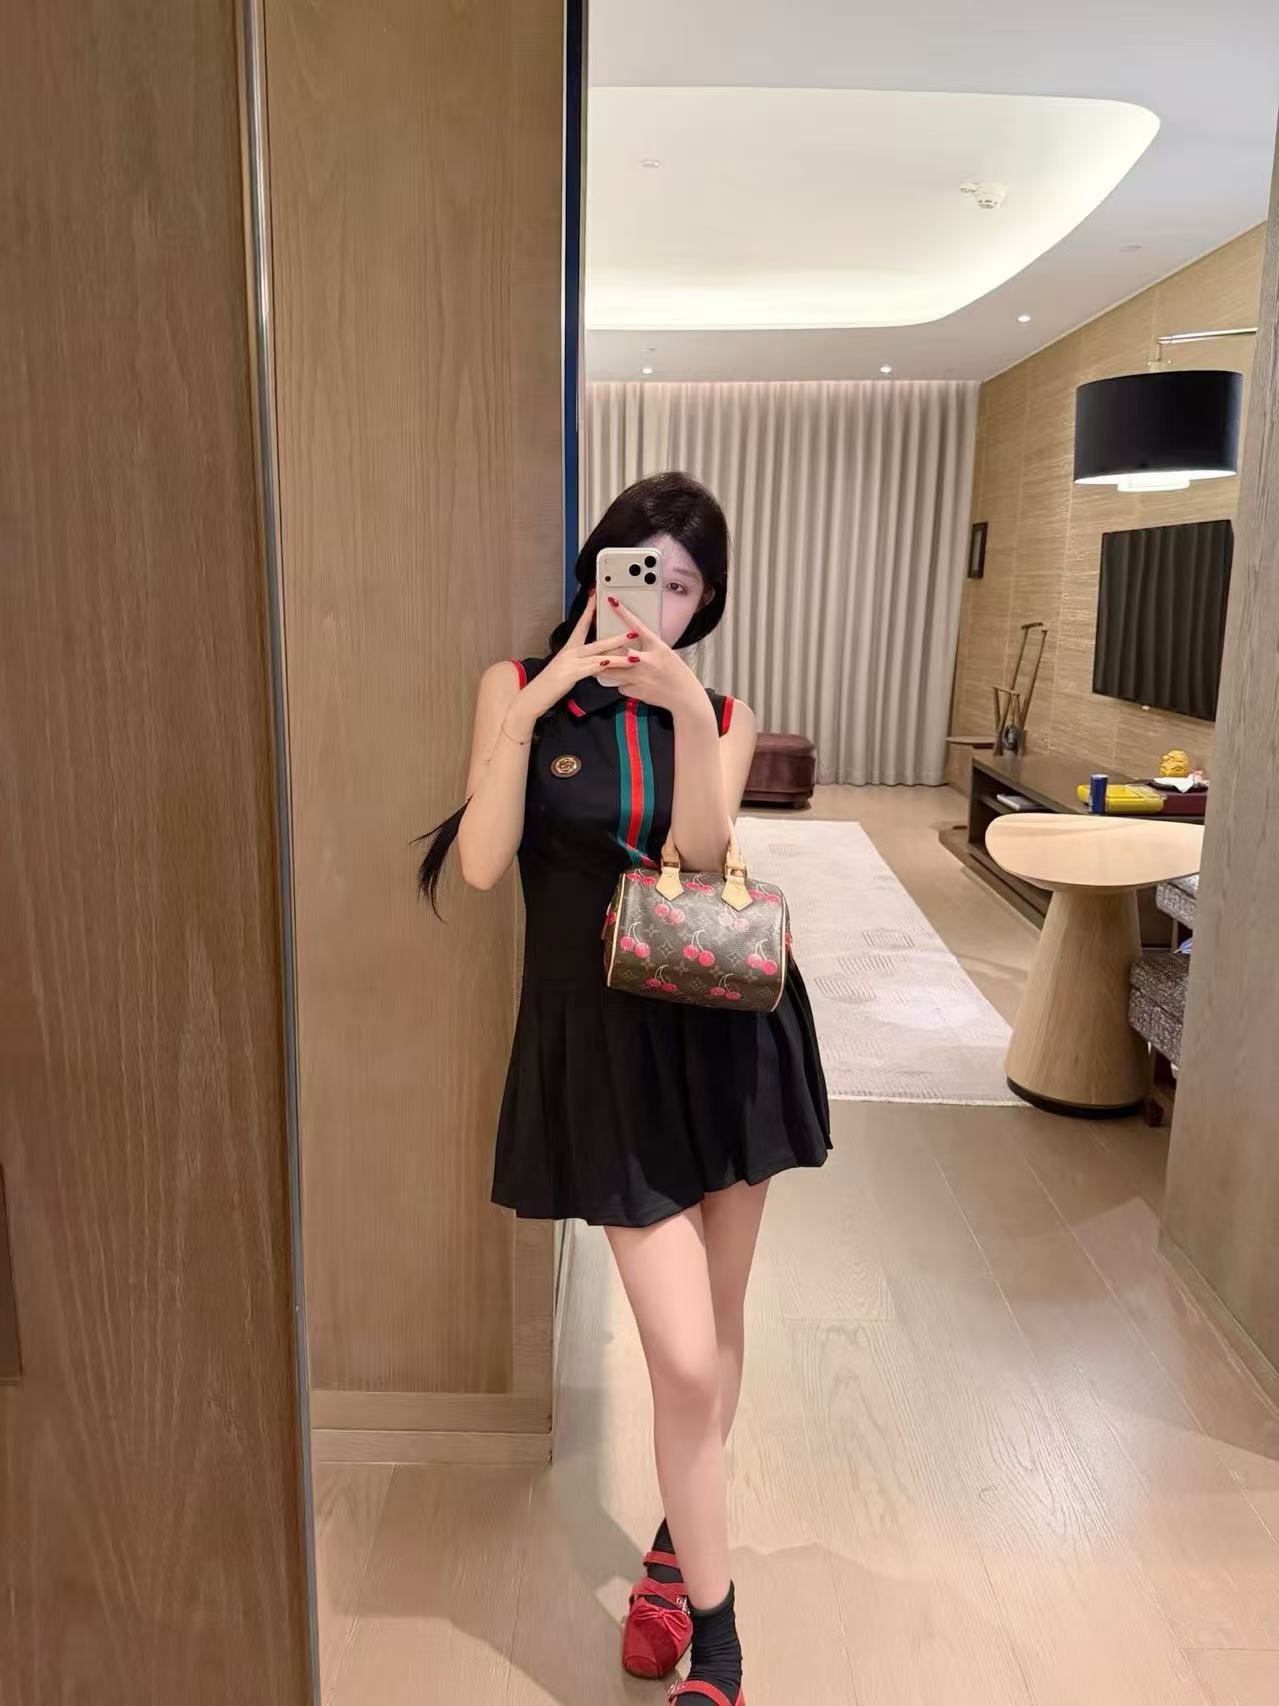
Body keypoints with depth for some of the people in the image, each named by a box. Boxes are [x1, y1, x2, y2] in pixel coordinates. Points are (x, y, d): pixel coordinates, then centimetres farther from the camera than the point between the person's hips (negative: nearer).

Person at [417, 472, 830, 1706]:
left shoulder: (719, 714, 5)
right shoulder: (522, 688, 0)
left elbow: (698, 854, -13)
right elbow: (481, 864, -11)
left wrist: (685, 710, -25)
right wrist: (534, 707, -19)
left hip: (727, 1026, 3)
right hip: (605, 1045, -3)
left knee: (715, 1330, 15)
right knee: (686, 1360, -4)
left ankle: (675, 1547, 42)